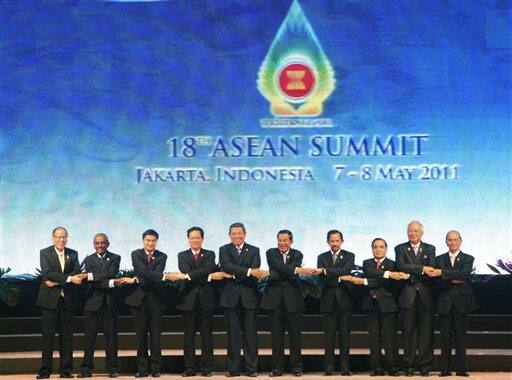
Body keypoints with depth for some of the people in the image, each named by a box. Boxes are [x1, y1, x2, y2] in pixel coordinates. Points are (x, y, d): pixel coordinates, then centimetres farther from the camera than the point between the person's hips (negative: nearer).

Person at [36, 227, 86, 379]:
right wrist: (69, 278, -20)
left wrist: (57, 282, -13)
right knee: (48, 335, -2)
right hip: (49, 299, -3)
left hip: (67, 299, 3)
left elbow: (77, 274, -1)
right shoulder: (45, 253, 2)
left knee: (66, 335, 3)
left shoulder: (73, 254, 11)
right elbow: (47, 273, -12)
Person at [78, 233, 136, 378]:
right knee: (89, 336, -1)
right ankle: (86, 368, 3)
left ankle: (112, 368, 8)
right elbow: (92, 283, -6)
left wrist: (91, 275, -19)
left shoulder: (115, 258, 7)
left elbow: (111, 273, -13)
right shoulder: (88, 260, 8)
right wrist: (112, 283, -18)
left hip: (109, 301, 0)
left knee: (111, 336, 2)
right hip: (93, 301, 0)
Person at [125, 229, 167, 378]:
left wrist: (141, 280, -17)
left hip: (155, 299, 0)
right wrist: (163, 276, -23)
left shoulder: (161, 257, 7)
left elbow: (157, 273, -10)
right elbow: (143, 271, -13)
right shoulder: (136, 254, 4)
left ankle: (155, 369, 5)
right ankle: (142, 369, 9)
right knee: (141, 336, 3)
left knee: (155, 335, -1)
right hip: (139, 298, 0)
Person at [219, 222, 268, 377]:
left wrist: (235, 275, -16)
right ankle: (233, 368, 8)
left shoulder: (254, 250, 9)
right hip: (231, 296, 0)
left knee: (250, 333, 1)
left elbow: (255, 271, -6)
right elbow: (227, 266, -14)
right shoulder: (224, 250, 6)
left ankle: (251, 368, 6)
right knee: (232, 334, 2)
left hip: (248, 296, 0)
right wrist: (249, 271, -25)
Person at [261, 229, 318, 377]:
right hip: (275, 297, 0)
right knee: (276, 334, 2)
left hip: (292, 297, 0)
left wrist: (272, 275, -22)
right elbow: (279, 267, -15)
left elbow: (292, 271, -11)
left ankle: (296, 366, 10)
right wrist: (299, 270, -27)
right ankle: (277, 367, 8)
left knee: (295, 333, 2)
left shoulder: (297, 254, 8)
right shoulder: (271, 253, 5)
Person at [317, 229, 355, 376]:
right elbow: (322, 279, -1)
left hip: (344, 299, -1)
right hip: (329, 300, 1)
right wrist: (339, 278, -14)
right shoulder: (322, 257, 11)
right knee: (329, 336, 0)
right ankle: (329, 367, 2)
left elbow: (346, 270, -14)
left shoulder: (349, 256, 6)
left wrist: (326, 271, -19)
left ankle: (345, 367, 3)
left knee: (345, 334, 0)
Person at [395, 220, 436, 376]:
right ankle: (409, 365, 6)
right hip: (408, 296, 0)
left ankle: (425, 365, 5)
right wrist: (422, 269, -19)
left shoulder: (430, 249, 11)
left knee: (426, 331, 0)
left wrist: (412, 274, -15)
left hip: (425, 295, 0)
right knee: (409, 332, 2)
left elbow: (431, 270, -3)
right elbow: (401, 266, -10)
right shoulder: (400, 249, 9)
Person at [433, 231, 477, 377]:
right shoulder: (440, 259, 11)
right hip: (445, 302, 1)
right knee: (445, 336, 1)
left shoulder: (468, 259, 6)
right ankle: (445, 369, 4)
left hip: (462, 302, -1)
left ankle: (461, 369, 4)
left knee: (461, 336, 0)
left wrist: (443, 273, -22)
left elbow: (464, 273, -14)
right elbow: (438, 280, -1)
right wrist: (453, 280, -17)